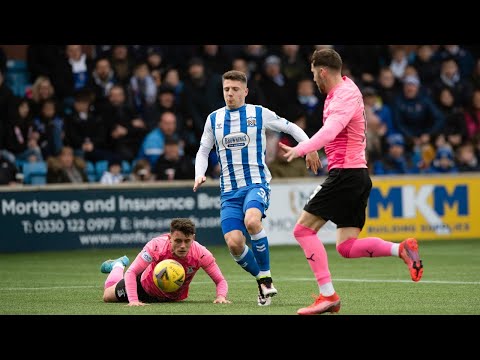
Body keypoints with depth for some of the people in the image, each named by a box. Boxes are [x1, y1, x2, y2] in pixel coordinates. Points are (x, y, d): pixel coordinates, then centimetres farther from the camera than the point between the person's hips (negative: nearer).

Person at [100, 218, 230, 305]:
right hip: (146, 286, -3)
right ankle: (118, 266, 45)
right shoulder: (156, 246, -42)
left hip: (174, 296, 3)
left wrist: (221, 296, -49)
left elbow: (220, 281, -28)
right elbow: (131, 272, -41)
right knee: (108, 296, 17)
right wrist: (133, 300, -53)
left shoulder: (201, 254, -37)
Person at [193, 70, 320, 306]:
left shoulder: (259, 114, 3)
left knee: (251, 221, -35)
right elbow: (203, 151, 22)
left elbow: (291, 128, 11)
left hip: (256, 183, -3)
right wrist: (199, 175, 4)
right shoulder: (214, 119, 12)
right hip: (229, 190, 4)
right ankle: (261, 280, 12)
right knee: (234, 243, -15)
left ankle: (266, 276, -17)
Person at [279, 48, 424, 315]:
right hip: (359, 175, 10)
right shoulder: (345, 88, 18)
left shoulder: (344, 96, -13)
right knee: (347, 248, 5)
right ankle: (401, 249, -7)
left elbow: (330, 131, -32)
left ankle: (328, 296, -12)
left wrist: (301, 149, -40)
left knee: (304, 229, -8)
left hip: (345, 173, -10)